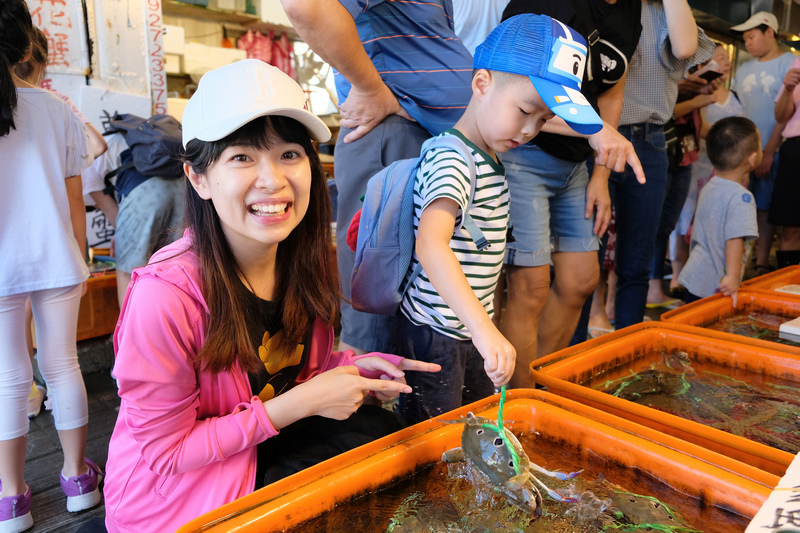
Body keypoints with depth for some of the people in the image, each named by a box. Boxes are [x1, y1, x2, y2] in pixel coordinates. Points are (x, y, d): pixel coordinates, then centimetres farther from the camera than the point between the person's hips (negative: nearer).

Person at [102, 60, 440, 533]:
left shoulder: (306, 263, -9)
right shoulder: (164, 294, -29)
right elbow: (166, 453, -20)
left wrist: (358, 368, -14)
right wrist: (300, 402, -27)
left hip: (273, 449, 6)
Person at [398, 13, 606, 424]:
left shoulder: (488, 158, 8)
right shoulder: (452, 162, -24)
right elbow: (430, 243, -42)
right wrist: (484, 327, -48)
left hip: (472, 331, 9)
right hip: (434, 336, -9)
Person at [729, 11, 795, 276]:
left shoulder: (789, 63, -2)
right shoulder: (744, 70, 16)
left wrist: (769, 152, -14)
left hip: (772, 151, -4)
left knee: (765, 208, -1)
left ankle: (762, 262, 6)